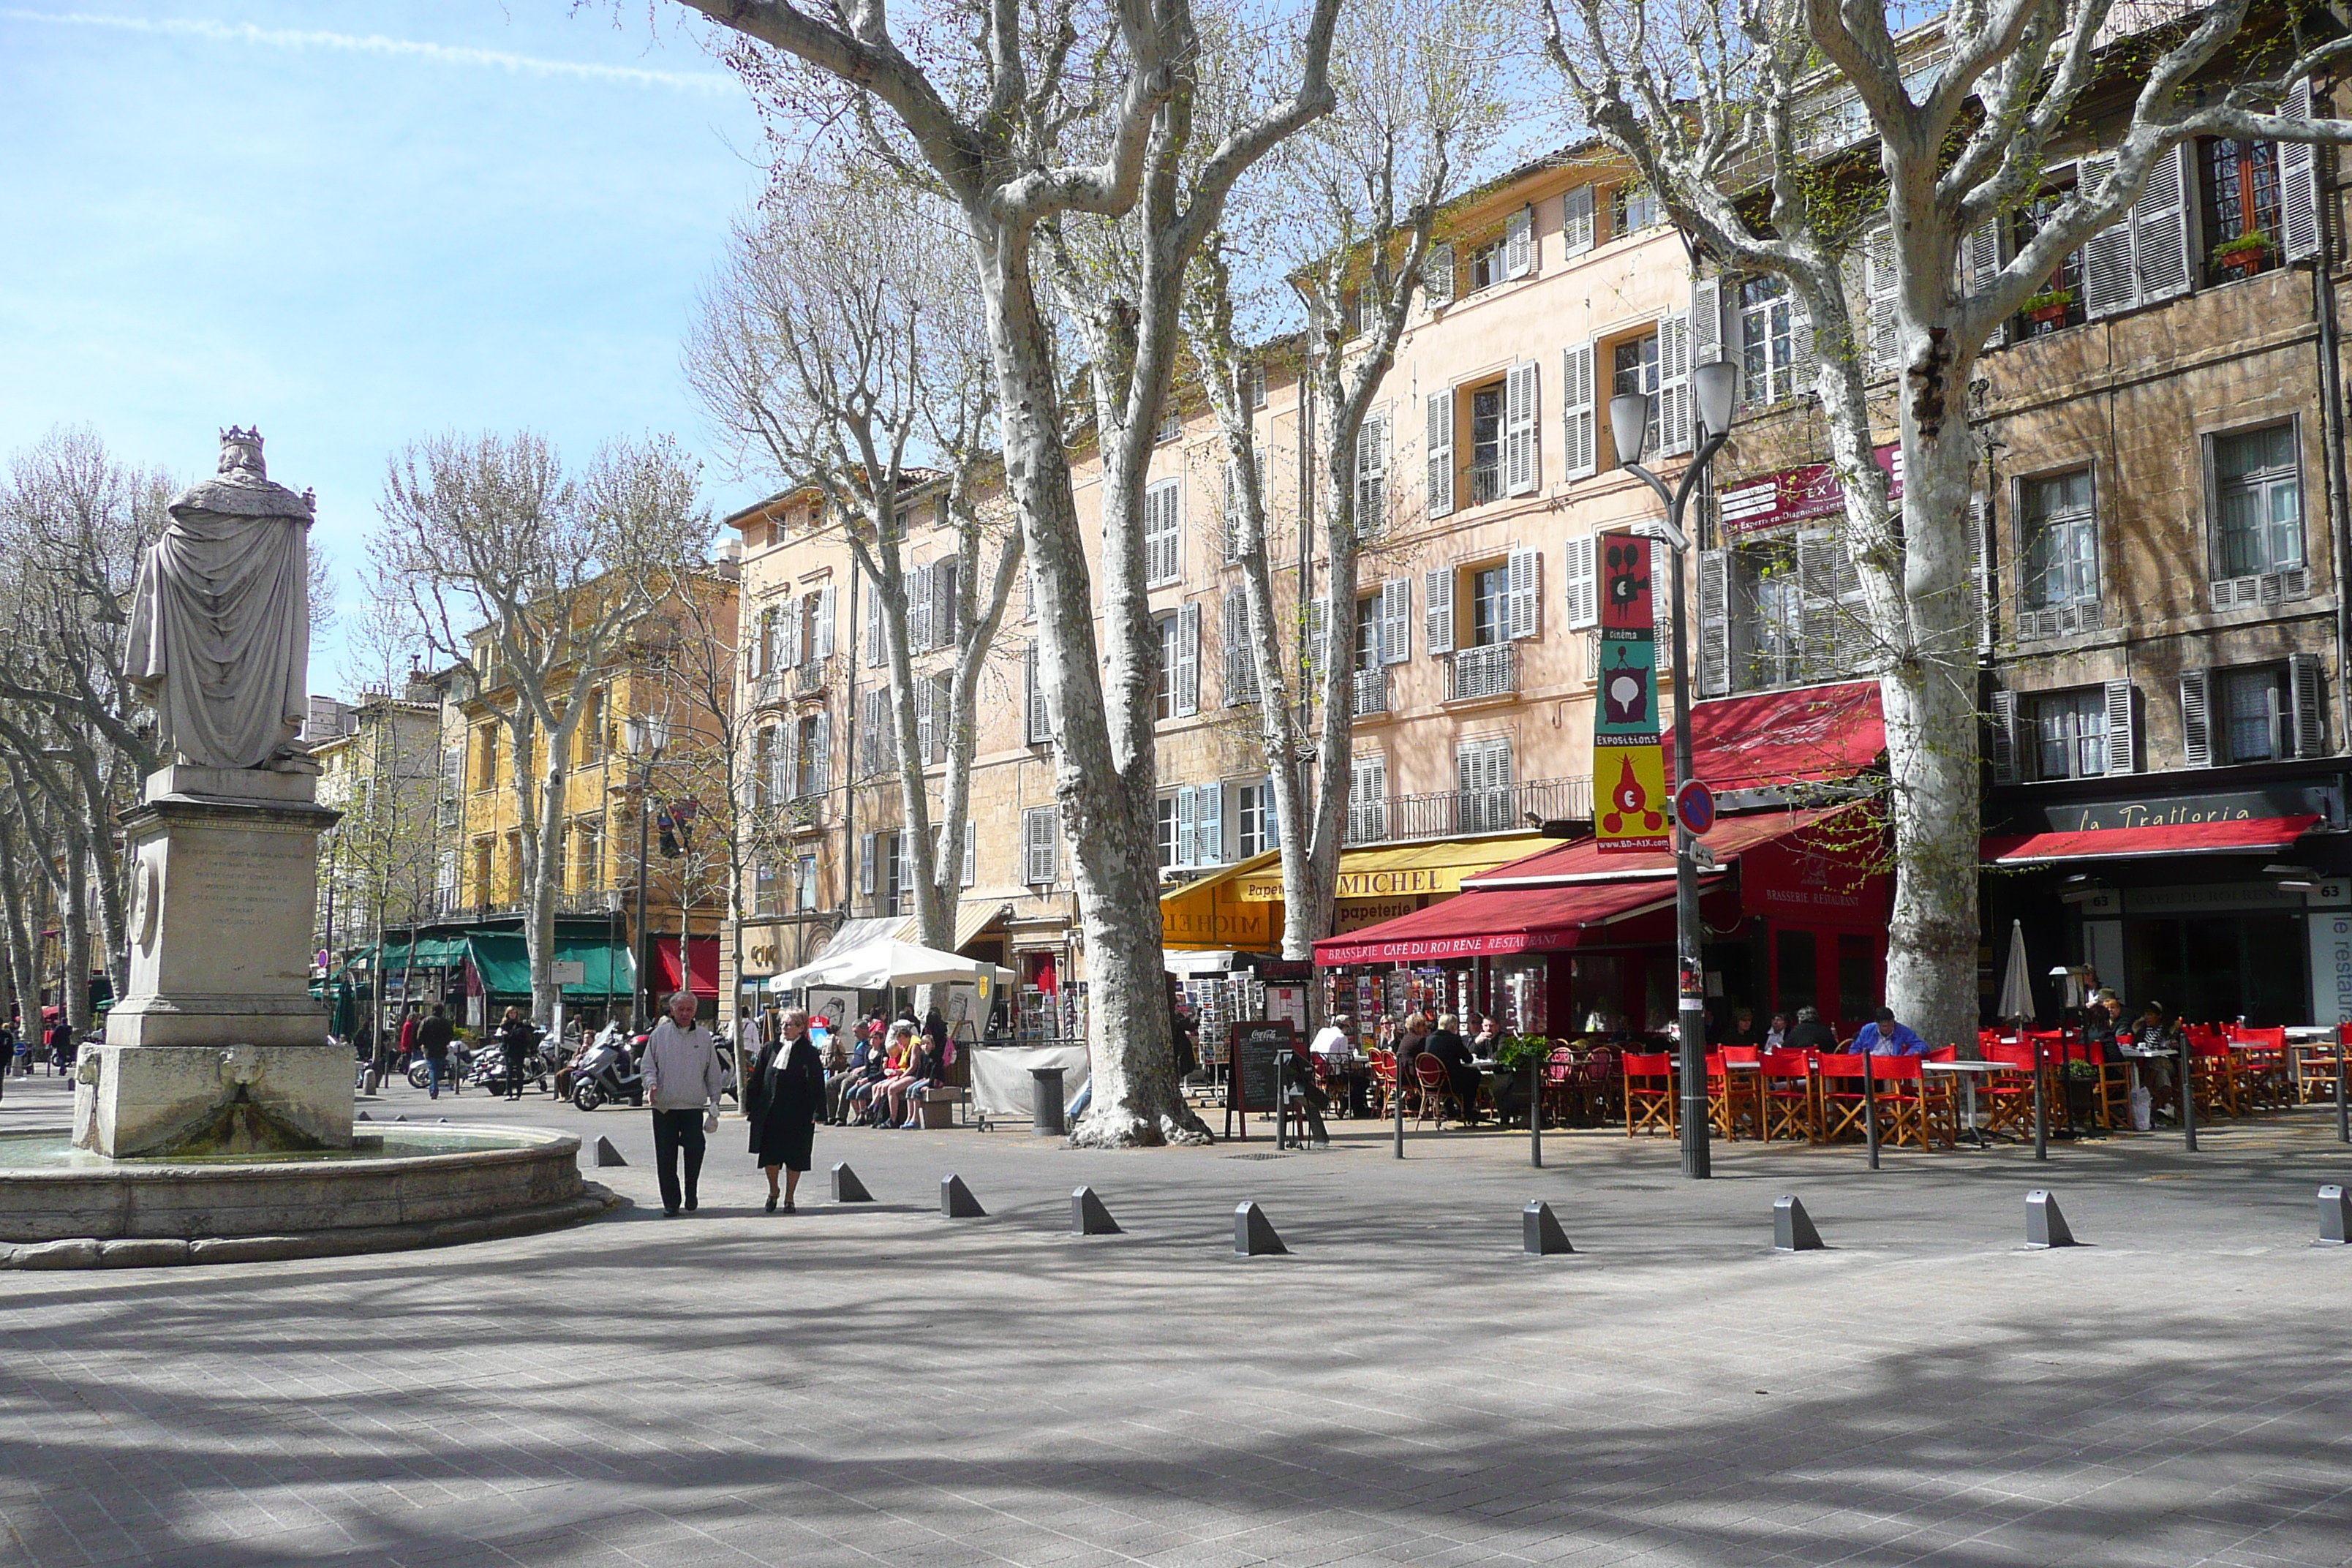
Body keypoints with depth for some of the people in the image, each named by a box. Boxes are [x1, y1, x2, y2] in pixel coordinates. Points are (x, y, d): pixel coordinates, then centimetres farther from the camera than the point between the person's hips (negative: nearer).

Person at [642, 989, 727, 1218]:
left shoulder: (704, 1037, 10)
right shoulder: (659, 1034, 7)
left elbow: (713, 1073, 14)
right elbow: (649, 1066, 9)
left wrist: (714, 1103, 10)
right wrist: (651, 1084, -11)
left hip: (694, 1106, 0)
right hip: (664, 1105, 0)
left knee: (695, 1149, -15)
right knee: (666, 1157, 2)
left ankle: (691, 1190, 9)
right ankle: (671, 1203, 11)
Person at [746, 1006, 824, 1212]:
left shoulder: (808, 1053, -3)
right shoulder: (769, 1049, 6)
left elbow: (816, 1084, -3)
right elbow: (756, 1079, 10)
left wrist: (814, 1110, -10)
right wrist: (750, 1106, 6)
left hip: (797, 1115, -2)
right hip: (769, 1113, 2)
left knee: (794, 1158, 5)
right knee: (769, 1156, 2)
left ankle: (789, 1198, 19)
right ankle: (773, 1191, 26)